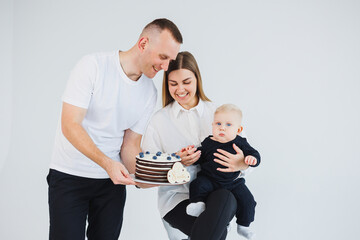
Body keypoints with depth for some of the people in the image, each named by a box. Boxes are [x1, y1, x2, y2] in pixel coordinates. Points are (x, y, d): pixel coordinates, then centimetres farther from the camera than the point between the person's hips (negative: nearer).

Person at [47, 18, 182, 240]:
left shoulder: (149, 93, 1)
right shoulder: (93, 66, -15)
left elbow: (130, 144, 4)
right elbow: (70, 126, -20)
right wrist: (107, 163, -32)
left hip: (112, 179, 5)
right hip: (70, 175, -4)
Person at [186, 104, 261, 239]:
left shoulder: (239, 143, -4)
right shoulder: (208, 143, -1)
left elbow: (254, 154, -1)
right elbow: (199, 159, 7)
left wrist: (252, 158, -25)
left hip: (233, 182, 0)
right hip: (209, 180, 0)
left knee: (247, 200, -9)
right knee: (198, 185, -27)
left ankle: (243, 226, 11)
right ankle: (198, 203, -4)